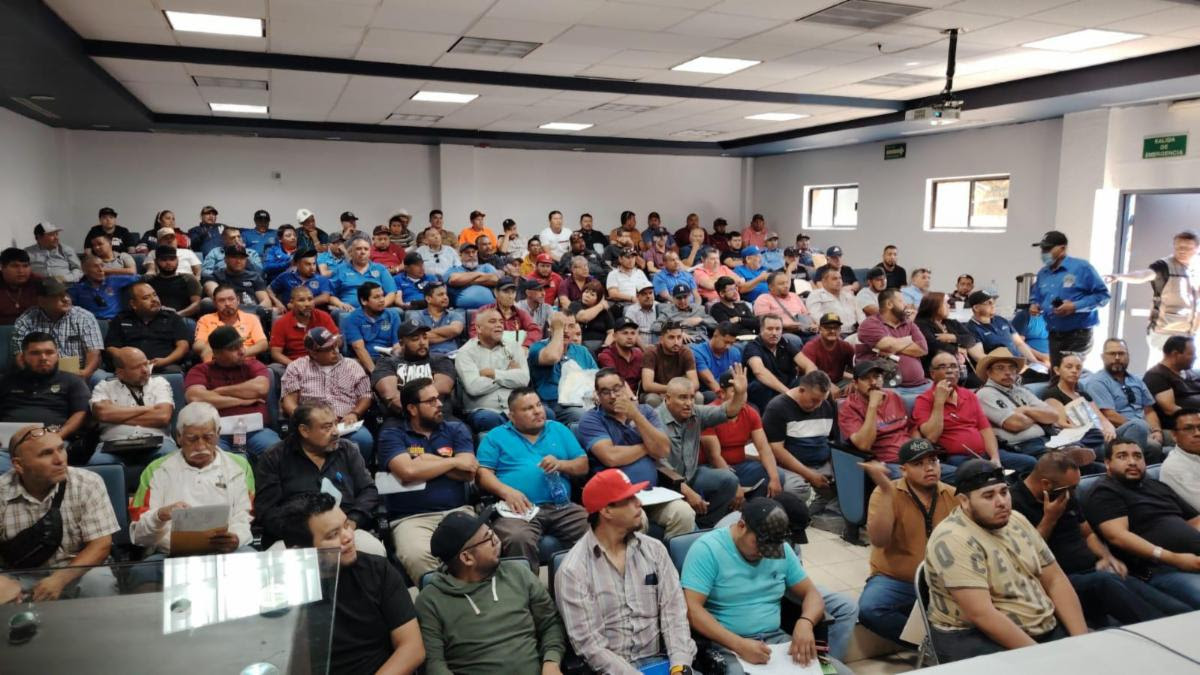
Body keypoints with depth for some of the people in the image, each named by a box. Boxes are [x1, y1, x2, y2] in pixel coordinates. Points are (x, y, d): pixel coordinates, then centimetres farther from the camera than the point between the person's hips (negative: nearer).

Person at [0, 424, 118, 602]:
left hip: (76, 572, -1)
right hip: (20, 578, 1)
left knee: (98, 583, -32)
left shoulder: (88, 484, -11)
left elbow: (100, 545, -12)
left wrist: (59, 580, -25)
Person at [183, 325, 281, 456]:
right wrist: (242, 400, -3)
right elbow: (195, 398, -8)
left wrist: (219, 391, 0)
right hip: (216, 433, -1)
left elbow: (261, 388, -6)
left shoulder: (253, 365, 16)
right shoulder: (200, 371, 12)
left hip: (255, 431, 1)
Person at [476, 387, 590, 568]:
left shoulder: (558, 430, 22)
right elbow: (483, 473, 4)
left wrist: (561, 464, -2)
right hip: (521, 509, -2)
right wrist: (507, 491, -14)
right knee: (518, 539, -35)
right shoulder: (496, 436, 14)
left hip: (563, 507, 3)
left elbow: (583, 465, 19)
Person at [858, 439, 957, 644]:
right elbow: (878, 541, -23)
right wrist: (886, 491, -29)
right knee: (869, 609, -30)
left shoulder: (953, 495, 4)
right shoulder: (886, 493, -8)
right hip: (894, 581, -2)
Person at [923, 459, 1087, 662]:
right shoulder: (953, 540, -20)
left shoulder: (1017, 521, 6)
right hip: (976, 637, -7)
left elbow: (1055, 580, 8)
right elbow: (981, 615, -25)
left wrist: (1081, 640, -4)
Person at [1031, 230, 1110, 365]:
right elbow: (1035, 297, 24)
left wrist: (1075, 306, -20)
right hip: (1054, 335, 6)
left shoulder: (1082, 267, -7)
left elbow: (1102, 295, -9)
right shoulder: (1042, 273, 11)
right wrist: (1034, 305, 0)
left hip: (1078, 335, -6)